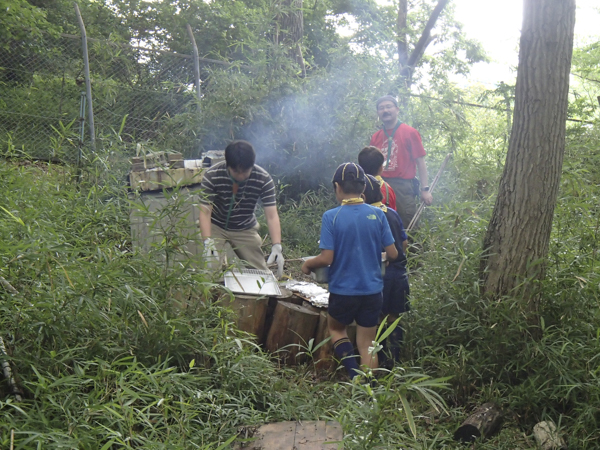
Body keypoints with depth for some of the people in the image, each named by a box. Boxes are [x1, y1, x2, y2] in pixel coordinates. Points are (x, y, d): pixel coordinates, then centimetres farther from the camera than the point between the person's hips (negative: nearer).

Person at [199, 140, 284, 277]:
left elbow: (272, 216, -25)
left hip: (245, 229, 2)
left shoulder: (264, 179, -23)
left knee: (261, 273, -1)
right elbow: (205, 212, -26)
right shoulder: (212, 176, -25)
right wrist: (207, 242, -41)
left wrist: (276, 247, -39)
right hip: (215, 226, -1)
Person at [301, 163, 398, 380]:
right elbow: (393, 254, -1)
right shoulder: (377, 214, -5)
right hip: (372, 290, 2)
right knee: (367, 344, 14)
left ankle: (354, 372, 7)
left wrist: (308, 264, 4)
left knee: (336, 329, 24)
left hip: (343, 291, -2)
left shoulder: (331, 217, -13)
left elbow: (327, 258, -16)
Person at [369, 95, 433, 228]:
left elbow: (420, 161, -1)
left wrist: (425, 189, -6)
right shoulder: (375, 137, 12)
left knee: (408, 225, -4)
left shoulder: (410, 133, 1)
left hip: (403, 187, -4)